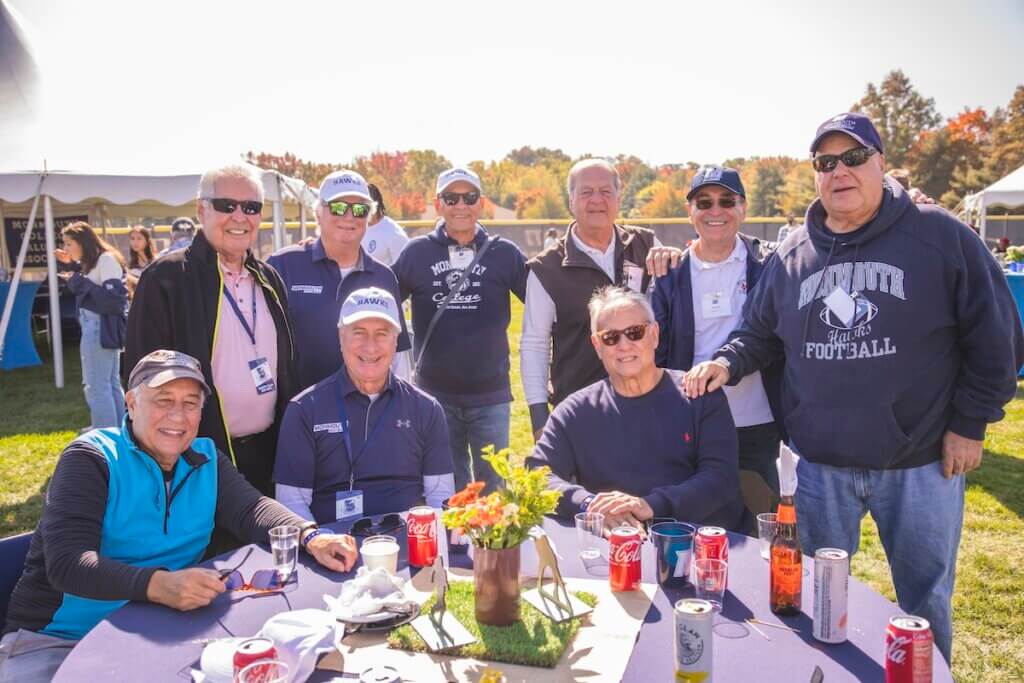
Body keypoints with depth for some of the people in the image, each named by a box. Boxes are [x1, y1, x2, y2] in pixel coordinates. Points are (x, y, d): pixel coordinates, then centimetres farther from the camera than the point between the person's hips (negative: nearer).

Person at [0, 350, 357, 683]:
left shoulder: (206, 459, 4)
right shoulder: (90, 459, -13)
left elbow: (251, 508, -6)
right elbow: (68, 563, -23)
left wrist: (311, 537, -26)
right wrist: (158, 585, -39)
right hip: (56, 640, -4)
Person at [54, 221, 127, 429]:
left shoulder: (106, 259, -14)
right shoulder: (94, 261, 14)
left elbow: (113, 299, -20)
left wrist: (79, 282, -16)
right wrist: (72, 265, 18)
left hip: (99, 329, -10)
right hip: (98, 327, 10)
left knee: (96, 386, -6)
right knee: (111, 384, 14)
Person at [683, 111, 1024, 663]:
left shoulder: (941, 236, -6)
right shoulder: (792, 257, 4)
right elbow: (759, 333, 13)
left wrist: (969, 423, -6)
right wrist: (727, 362, -7)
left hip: (922, 463, -2)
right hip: (819, 464, 3)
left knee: (926, 601, 15)